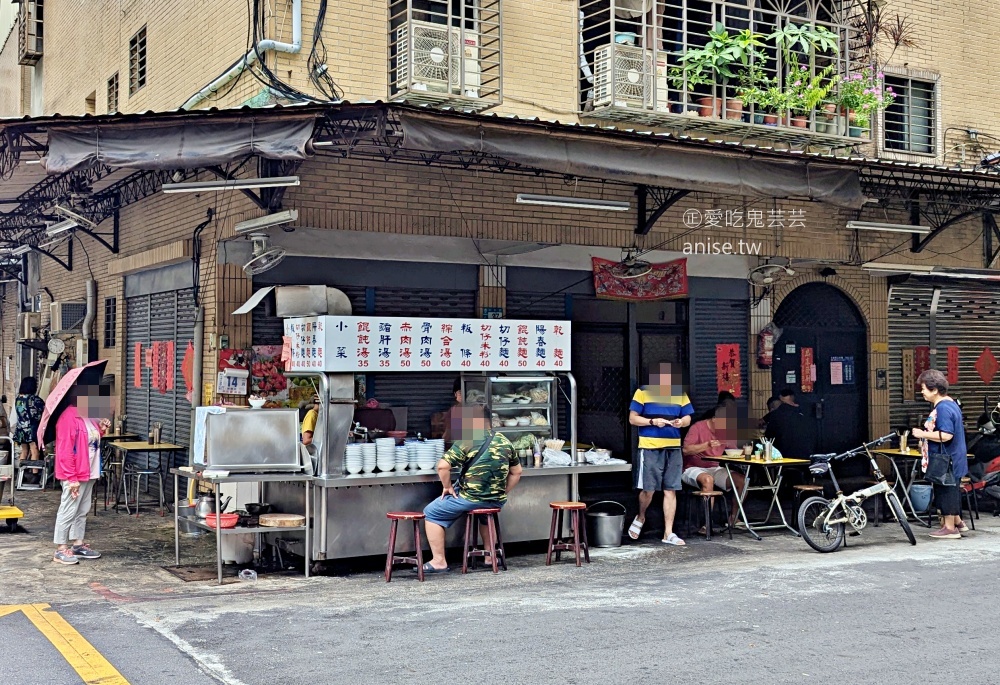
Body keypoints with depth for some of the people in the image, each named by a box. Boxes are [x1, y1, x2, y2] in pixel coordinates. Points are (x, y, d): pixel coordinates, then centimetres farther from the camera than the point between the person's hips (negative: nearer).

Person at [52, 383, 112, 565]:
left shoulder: (88, 416, 9)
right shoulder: (68, 418, -18)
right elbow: (65, 451, -20)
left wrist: (101, 430, 4)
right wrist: (72, 478, -21)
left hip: (88, 473, 9)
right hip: (74, 475, -9)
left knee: (82, 510, 15)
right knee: (68, 510, -3)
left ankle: (78, 545, 24)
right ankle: (61, 549, 4)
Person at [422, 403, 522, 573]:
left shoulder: (467, 442, -12)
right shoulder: (505, 442, 6)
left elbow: (443, 466, -19)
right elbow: (516, 472, 14)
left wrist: (447, 487, -5)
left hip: (470, 499, -6)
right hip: (497, 501, 6)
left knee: (431, 513, 10)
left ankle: (438, 561, 5)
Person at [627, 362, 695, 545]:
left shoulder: (680, 394, 11)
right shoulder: (643, 392, -1)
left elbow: (688, 418, 12)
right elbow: (632, 418, -1)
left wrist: (681, 422, -11)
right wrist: (653, 422, -16)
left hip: (673, 448, 4)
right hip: (650, 448, -3)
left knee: (670, 490, 4)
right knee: (648, 489, -3)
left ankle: (668, 533, 9)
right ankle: (640, 518, 27)